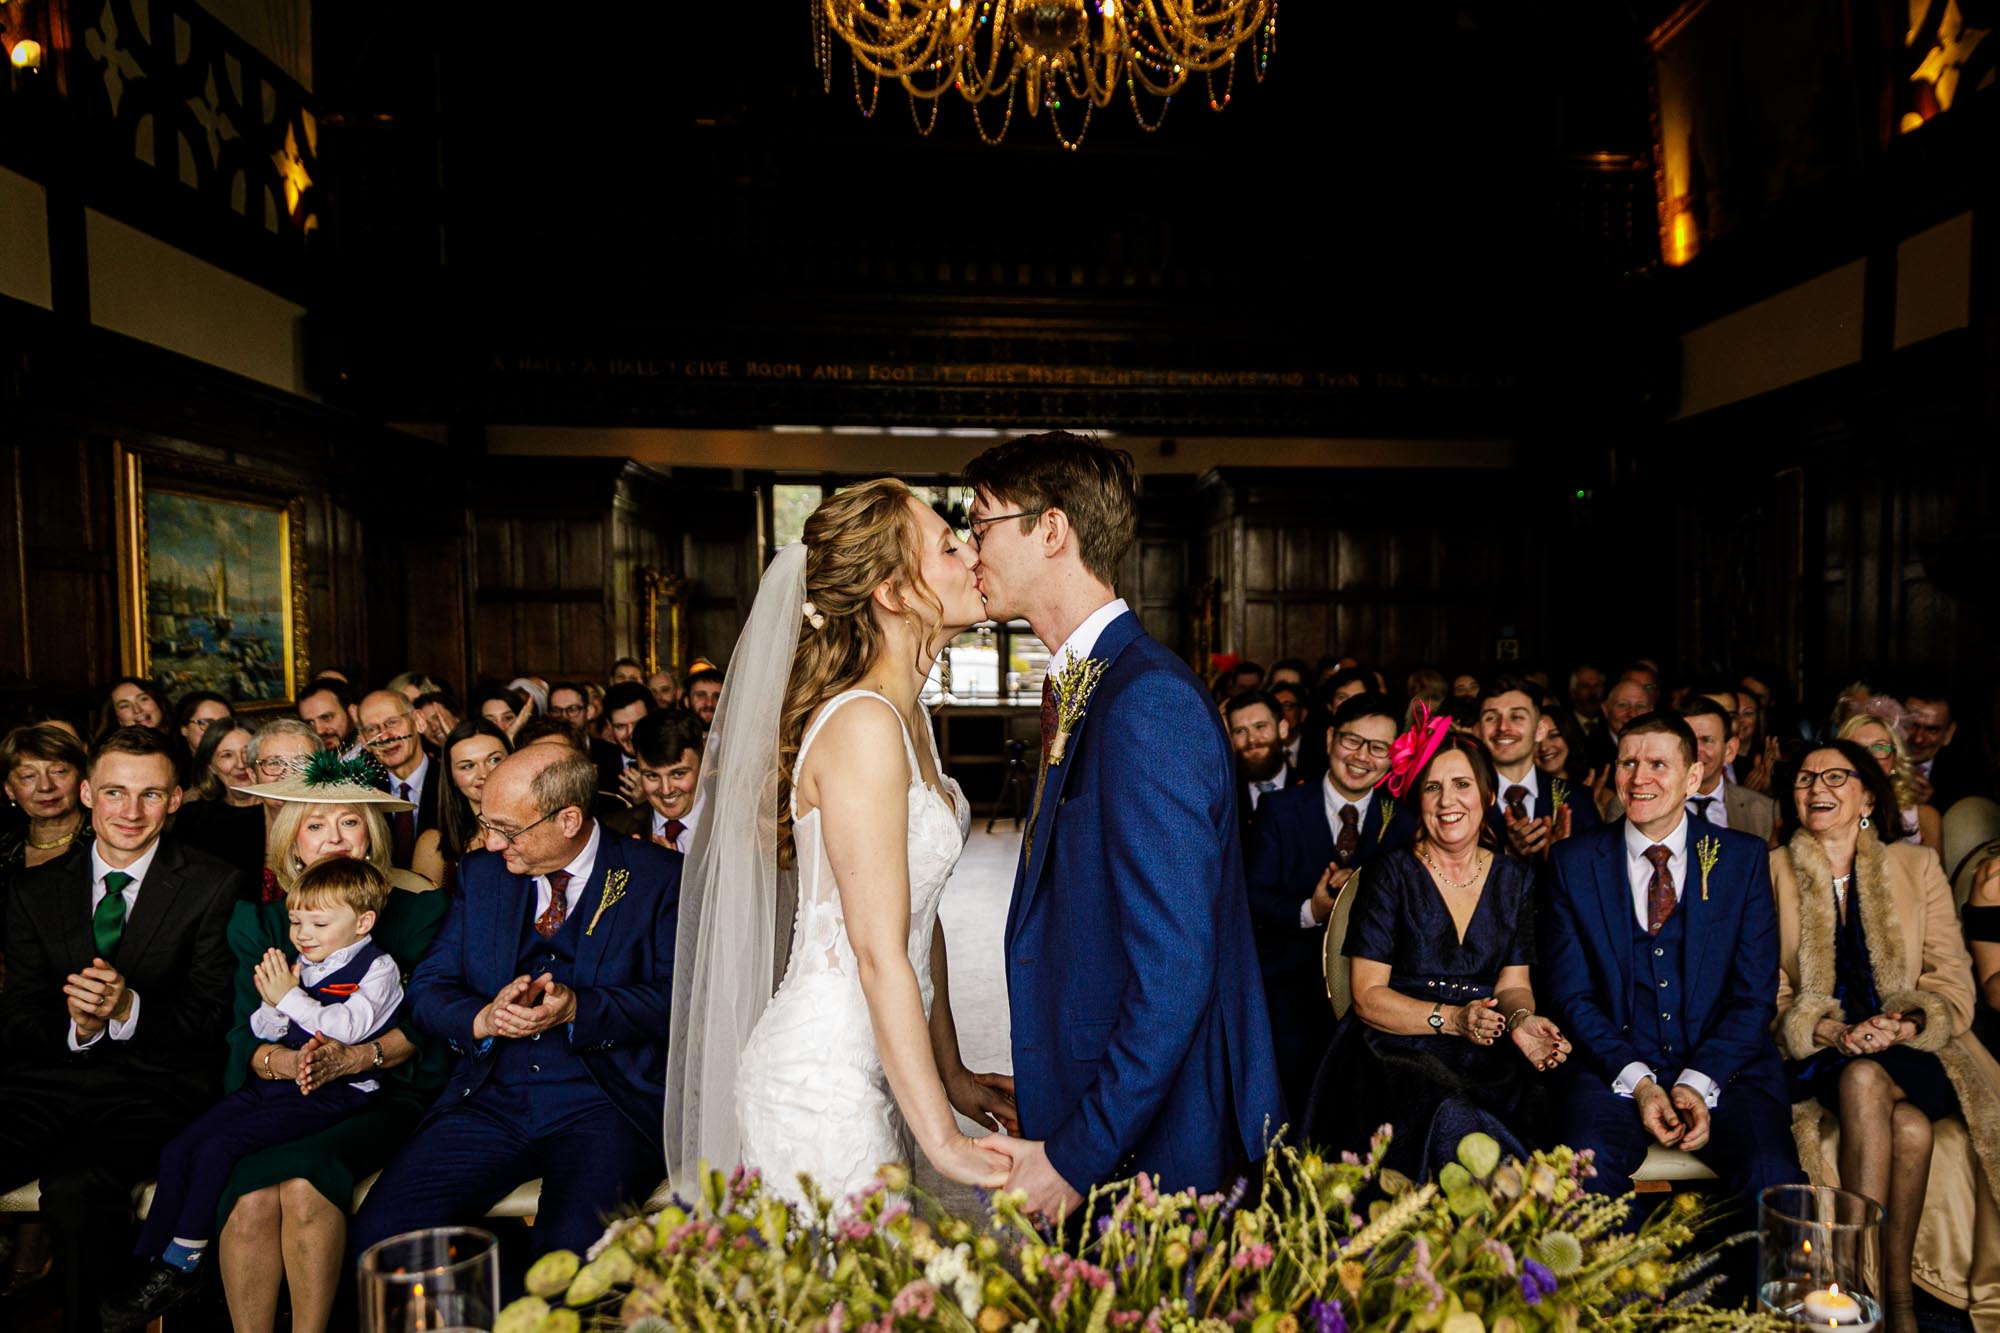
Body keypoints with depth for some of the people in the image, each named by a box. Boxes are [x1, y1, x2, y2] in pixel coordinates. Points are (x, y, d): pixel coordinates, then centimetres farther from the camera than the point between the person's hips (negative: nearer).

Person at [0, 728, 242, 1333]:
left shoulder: (213, 886, 1)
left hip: (155, 1085, -3)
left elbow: (208, 1015, -2)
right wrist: (73, 1027, -15)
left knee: (76, 1184, -32)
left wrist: (129, 1009, -22)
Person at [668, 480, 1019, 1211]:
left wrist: (953, 1078, 13)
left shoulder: (907, 718, 8)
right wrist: (942, 1140, -18)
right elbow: (879, 955, -22)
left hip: (874, 1068, 9)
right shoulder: (862, 725, -21)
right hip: (825, 1087, -9)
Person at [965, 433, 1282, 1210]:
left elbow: (1174, 969, -23)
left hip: (1151, 1151, -8)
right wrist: (1050, 1123, 11)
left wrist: (1076, 1157, -18)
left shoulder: (1148, 700, -21)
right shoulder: (1079, 690, 9)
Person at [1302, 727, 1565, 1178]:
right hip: (1399, 1054, -3)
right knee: (1453, 1120, -33)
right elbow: (1367, 997, -4)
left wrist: (1521, 1021, -13)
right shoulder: (1391, 876, 0)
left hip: (1487, 1059, 3)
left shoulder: (1514, 878, 12)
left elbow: (1513, 983, 10)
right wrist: (1452, 1019, -17)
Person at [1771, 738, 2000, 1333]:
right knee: (1909, 1127, -32)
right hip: (1814, 1057, 0)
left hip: (1912, 1053, 0)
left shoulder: (1916, 866, 11)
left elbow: (1952, 983, 4)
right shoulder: (1773, 872, 7)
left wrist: (1906, 1024, -17)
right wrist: (1830, 1030, -17)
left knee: (1864, 1079, -34)